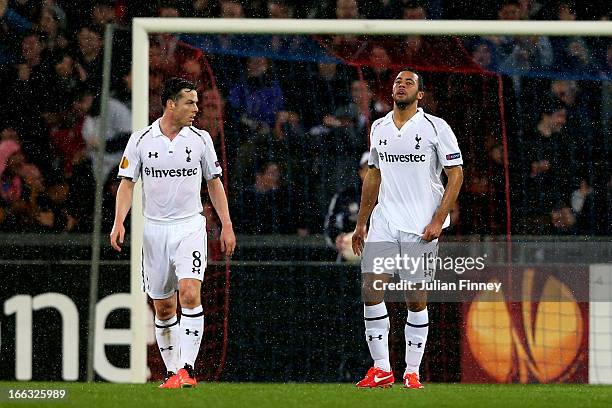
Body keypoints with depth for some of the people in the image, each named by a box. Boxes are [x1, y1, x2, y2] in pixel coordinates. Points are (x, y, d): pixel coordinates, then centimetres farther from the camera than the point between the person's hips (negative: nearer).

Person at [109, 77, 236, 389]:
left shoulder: (200, 139, 2)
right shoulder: (141, 140, -1)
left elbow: (214, 183, 10)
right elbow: (127, 182, 2)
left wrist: (226, 225, 6)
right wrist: (119, 222, -11)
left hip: (190, 226, -1)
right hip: (154, 230, 1)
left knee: (190, 293, -20)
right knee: (163, 307, 5)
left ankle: (186, 367, -19)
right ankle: (172, 371, 15)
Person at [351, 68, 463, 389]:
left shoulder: (435, 127, -2)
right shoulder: (379, 128, 13)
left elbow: (456, 174, -3)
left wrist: (438, 221, -11)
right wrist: (361, 222, 18)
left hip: (421, 227, -4)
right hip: (383, 224, 4)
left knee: (416, 300, -1)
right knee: (370, 289, -8)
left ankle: (412, 372, 7)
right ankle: (381, 370, -1)